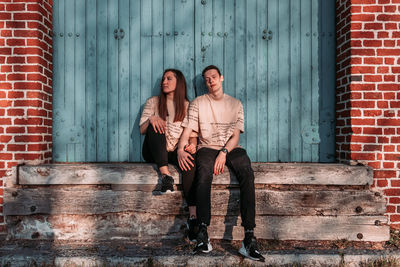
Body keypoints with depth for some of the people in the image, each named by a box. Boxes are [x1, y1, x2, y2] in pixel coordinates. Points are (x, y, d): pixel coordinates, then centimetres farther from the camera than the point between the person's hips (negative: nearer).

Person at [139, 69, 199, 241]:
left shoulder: (187, 106, 13)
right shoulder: (153, 102, 13)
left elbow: (192, 132, 8)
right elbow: (142, 129, 4)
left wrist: (192, 144, -15)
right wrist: (151, 119, -18)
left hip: (175, 152, 0)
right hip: (153, 153, 0)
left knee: (190, 159, -33)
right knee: (155, 127, -28)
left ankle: (193, 215, -40)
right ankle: (165, 175, -43)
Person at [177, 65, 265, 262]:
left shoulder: (235, 104, 15)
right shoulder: (198, 103, 13)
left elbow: (235, 136, 4)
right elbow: (187, 131, 4)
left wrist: (224, 152, -15)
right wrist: (181, 149, -18)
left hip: (231, 148, 1)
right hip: (207, 147, 0)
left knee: (247, 173, -31)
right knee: (204, 172, -36)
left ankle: (249, 237, -36)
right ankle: (203, 234, -41)